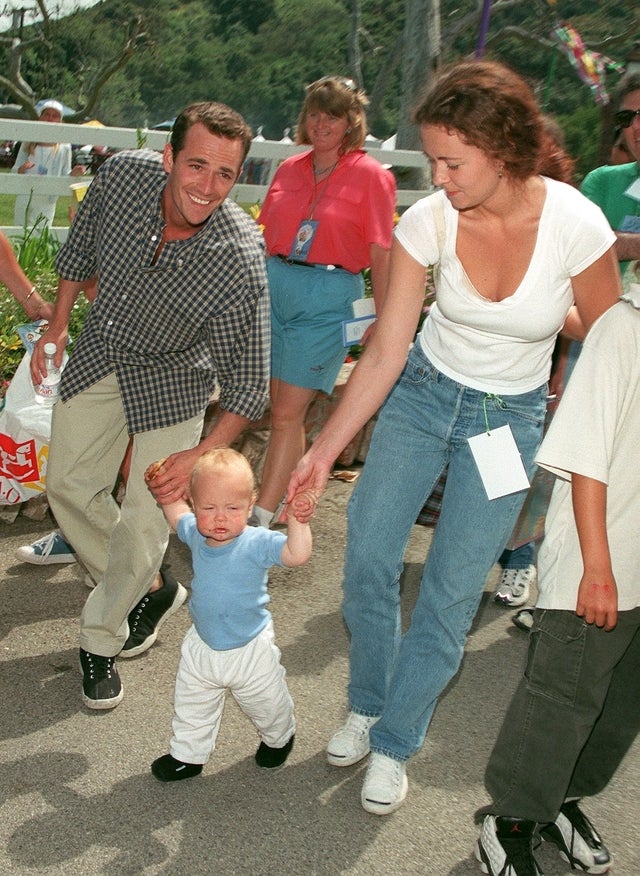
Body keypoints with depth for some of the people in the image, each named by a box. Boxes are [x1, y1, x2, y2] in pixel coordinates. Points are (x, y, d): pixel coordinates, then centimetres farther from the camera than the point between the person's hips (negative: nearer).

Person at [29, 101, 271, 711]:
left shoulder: (240, 258, -33)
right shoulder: (122, 175, -23)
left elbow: (248, 378, -26)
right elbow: (80, 245, 0)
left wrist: (202, 455, -36)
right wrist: (57, 325, 6)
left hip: (173, 377, -4)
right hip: (98, 354, 4)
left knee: (146, 519, -6)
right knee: (69, 486, 9)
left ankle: (100, 638, 20)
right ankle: (153, 589, 30)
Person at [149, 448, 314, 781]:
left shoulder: (257, 542, -28)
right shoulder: (195, 534, -13)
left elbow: (297, 554, -40)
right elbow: (176, 513, 10)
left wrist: (296, 520, -51)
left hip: (250, 649, -4)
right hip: (202, 645, 4)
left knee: (267, 705, 20)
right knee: (192, 708, 21)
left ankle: (279, 737, 52)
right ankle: (188, 755, 44)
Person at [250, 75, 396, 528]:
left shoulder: (371, 176, -4)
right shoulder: (289, 169, 11)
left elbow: (382, 255, -6)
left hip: (328, 297, -5)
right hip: (275, 286, 5)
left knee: (288, 414, -6)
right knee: (281, 408, 8)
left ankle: (261, 516, -1)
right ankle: (279, 499, 22)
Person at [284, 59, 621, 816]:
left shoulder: (576, 224, -24)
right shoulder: (428, 221, -18)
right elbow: (384, 353, -13)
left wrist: (536, 315, -12)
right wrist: (322, 453, -14)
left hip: (509, 416, -2)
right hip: (422, 391, 2)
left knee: (451, 596, 2)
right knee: (366, 563, 4)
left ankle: (394, 742, 26)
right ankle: (366, 706, 33)